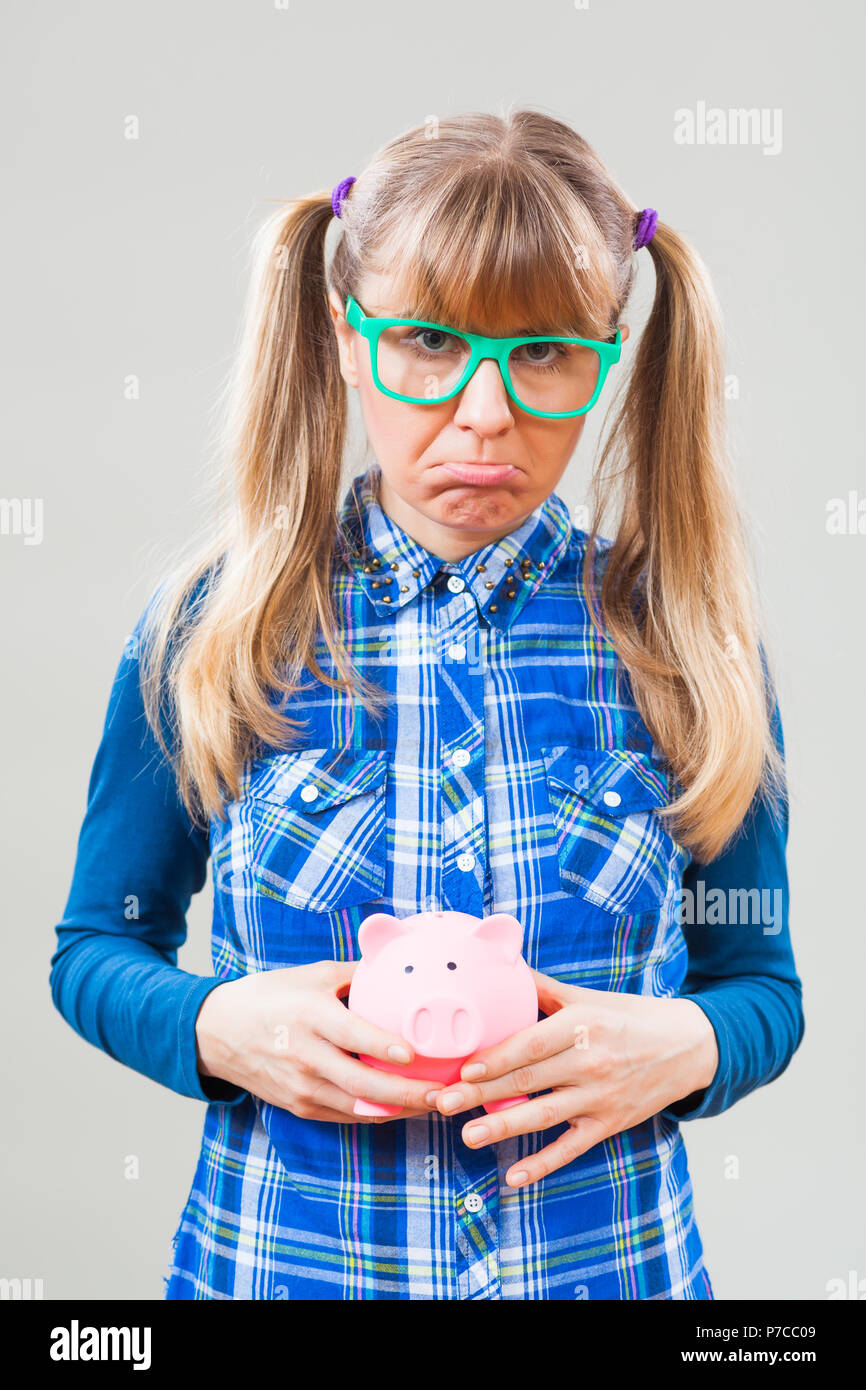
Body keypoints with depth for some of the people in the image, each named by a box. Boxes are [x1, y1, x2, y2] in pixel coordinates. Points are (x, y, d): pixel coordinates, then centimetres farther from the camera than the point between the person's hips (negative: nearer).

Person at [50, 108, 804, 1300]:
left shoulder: (682, 641, -8)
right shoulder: (213, 625, -9)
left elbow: (763, 981, 2)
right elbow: (96, 946, 1)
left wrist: (680, 1047, -19)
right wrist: (217, 1026, -18)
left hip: (611, 1262, 1)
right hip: (278, 1255, 0)